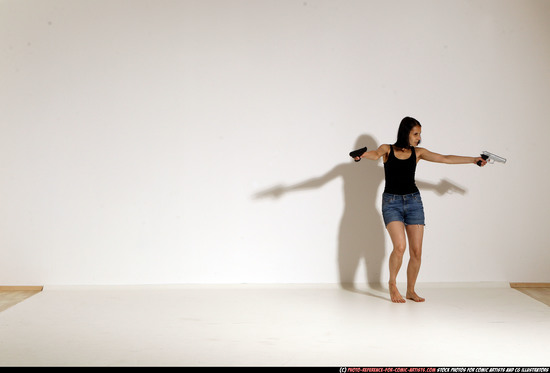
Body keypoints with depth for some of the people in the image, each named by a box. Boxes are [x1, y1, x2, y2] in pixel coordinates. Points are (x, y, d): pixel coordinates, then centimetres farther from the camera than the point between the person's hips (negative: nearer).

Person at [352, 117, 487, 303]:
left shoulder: (418, 152, 10)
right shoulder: (387, 149, 3)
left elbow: (445, 159, 13)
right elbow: (376, 155, -18)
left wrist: (473, 160, 13)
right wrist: (363, 154, -41)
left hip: (413, 201, 4)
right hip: (391, 202, -3)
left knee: (416, 251, -2)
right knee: (400, 246, -20)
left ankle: (410, 290, 16)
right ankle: (392, 284, 3)